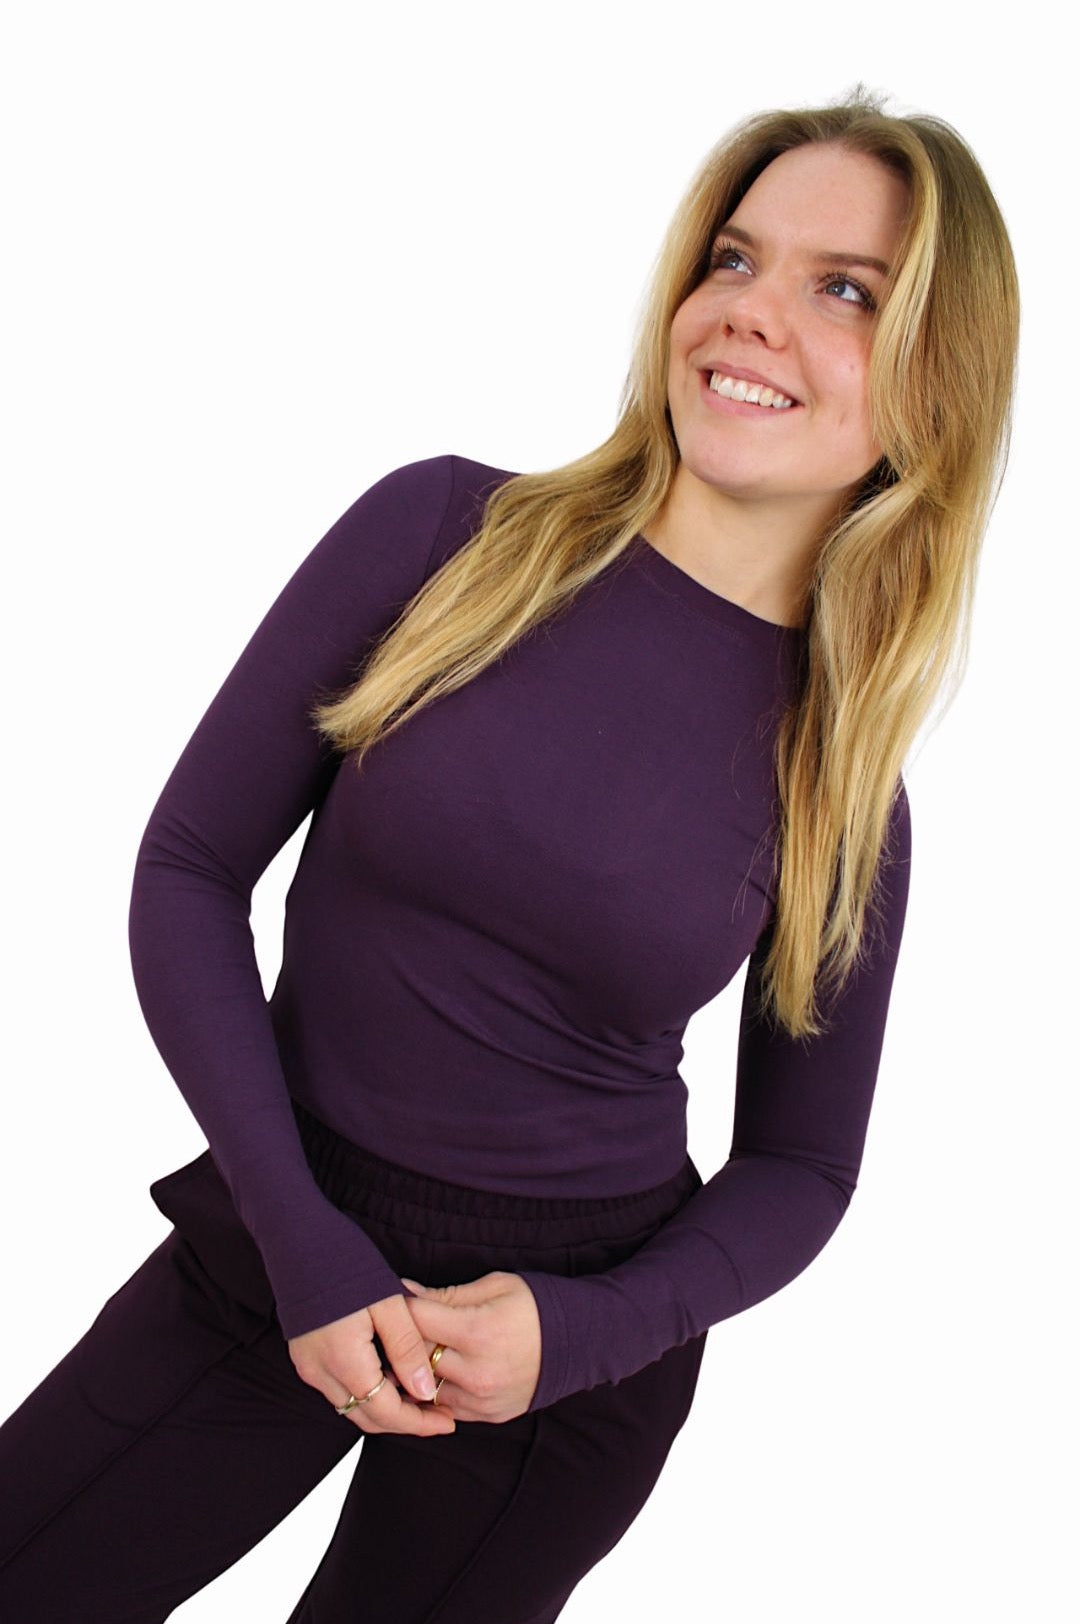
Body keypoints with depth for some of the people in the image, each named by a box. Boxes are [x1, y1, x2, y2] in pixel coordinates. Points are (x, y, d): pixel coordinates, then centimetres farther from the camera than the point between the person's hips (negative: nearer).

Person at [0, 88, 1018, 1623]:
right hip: (276, 1241, 0)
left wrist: (581, 1331, -14)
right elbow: (189, 870, -8)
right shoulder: (447, 530, -11)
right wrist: (305, 1245, -15)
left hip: (577, 1324, 0)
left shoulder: (844, 785, -8)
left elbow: (800, 1164, 3)